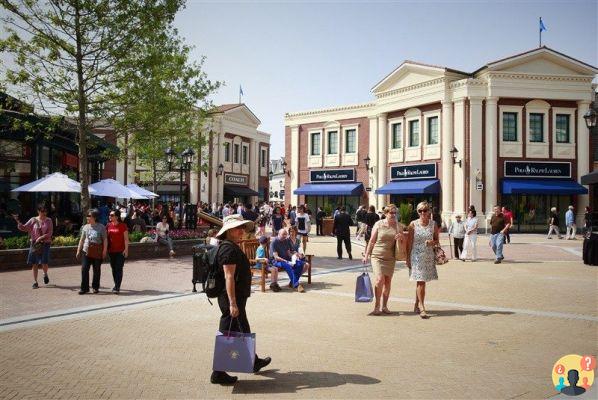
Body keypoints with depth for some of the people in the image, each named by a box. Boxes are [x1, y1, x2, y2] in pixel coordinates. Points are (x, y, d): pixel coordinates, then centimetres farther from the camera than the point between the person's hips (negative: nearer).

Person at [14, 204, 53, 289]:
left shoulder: (48, 221, 1)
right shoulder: (33, 220, 5)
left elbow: (50, 233, -5)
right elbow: (24, 228, 5)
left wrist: (41, 237, -17)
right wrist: (18, 221, -8)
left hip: (45, 243, -2)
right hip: (35, 244, 2)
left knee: (44, 262, -11)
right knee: (34, 263, 3)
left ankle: (45, 274, 22)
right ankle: (35, 282, 13)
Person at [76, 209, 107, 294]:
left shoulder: (101, 227, -1)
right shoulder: (85, 227, 10)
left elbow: (105, 240, -1)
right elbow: (82, 240, 15)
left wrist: (104, 251, -7)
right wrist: (78, 250, 11)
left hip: (97, 252, -3)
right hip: (87, 251, 3)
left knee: (96, 270, 6)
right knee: (84, 269, -5)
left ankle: (95, 287, 20)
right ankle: (84, 288, 1)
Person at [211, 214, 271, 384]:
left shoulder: (233, 248, 15)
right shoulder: (229, 249, -19)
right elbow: (229, 277, -25)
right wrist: (233, 303, -27)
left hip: (236, 298, 11)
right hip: (231, 299, -11)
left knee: (243, 331, 23)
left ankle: (254, 362, 39)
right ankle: (218, 374, 7)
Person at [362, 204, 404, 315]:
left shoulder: (399, 226, 6)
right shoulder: (379, 224, -2)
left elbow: (403, 241, 15)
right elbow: (372, 241, 3)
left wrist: (401, 237, -8)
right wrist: (366, 255, 2)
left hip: (390, 257, 3)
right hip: (377, 256, -3)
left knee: (388, 282, 6)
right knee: (380, 279, -14)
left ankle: (384, 306, 19)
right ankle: (377, 305, 0)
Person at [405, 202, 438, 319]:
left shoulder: (433, 224, 5)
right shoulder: (413, 224, -3)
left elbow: (437, 240, 12)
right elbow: (409, 243, -1)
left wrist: (433, 242, -12)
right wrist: (408, 258, -4)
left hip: (429, 256, 3)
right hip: (416, 256, -3)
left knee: (421, 282, 11)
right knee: (421, 282, -9)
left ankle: (416, 306, 24)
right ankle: (422, 308, -6)